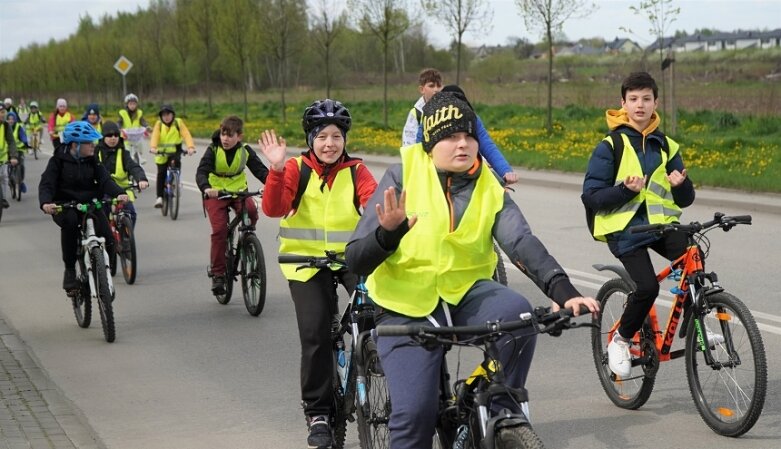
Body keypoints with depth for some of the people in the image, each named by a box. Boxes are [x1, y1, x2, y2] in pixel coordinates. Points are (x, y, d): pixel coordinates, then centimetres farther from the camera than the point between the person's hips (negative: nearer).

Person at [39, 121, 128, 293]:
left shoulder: (92, 161, 5)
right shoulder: (58, 160, -5)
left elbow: (105, 179, -8)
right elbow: (46, 184, -14)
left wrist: (118, 193, -30)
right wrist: (45, 203, -37)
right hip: (64, 206, -3)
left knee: (108, 242, -18)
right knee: (70, 221, -39)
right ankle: (69, 270, -25)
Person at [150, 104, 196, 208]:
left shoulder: (178, 123, -4)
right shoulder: (159, 124, -4)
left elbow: (186, 135, -17)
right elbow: (155, 136, -19)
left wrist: (190, 147, -35)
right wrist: (153, 147, -39)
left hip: (175, 151, 0)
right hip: (162, 153, 0)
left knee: (177, 161, -28)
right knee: (161, 173, -9)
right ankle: (159, 197, -1)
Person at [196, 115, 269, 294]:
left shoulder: (245, 151, -5)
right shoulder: (213, 150, -12)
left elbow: (260, 169, -10)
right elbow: (201, 172, -23)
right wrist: (206, 188, -45)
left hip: (239, 191, 2)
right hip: (215, 193, -2)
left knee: (251, 211, -30)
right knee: (219, 229, -18)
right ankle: (217, 273, -7)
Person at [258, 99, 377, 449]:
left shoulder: (357, 172, 2)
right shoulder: (296, 169, -1)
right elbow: (274, 209, -14)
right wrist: (276, 170, -28)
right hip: (307, 260, -1)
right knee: (315, 336, -6)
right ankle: (318, 413, 8)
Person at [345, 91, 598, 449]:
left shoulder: (489, 189, -1)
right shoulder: (404, 176, -9)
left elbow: (523, 243, -16)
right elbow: (356, 260, -11)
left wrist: (563, 291, -33)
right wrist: (387, 233, -33)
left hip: (467, 292, 3)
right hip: (407, 307, -3)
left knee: (517, 313, -29)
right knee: (415, 412, -18)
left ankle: (502, 413, -8)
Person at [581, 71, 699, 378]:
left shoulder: (666, 146, 13)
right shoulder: (610, 146, 0)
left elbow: (685, 200, 15)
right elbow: (591, 197, -4)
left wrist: (681, 184, -8)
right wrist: (626, 190, -19)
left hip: (661, 223, 4)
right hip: (624, 227, -4)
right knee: (647, 286, -23)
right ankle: (620, 341, 2)